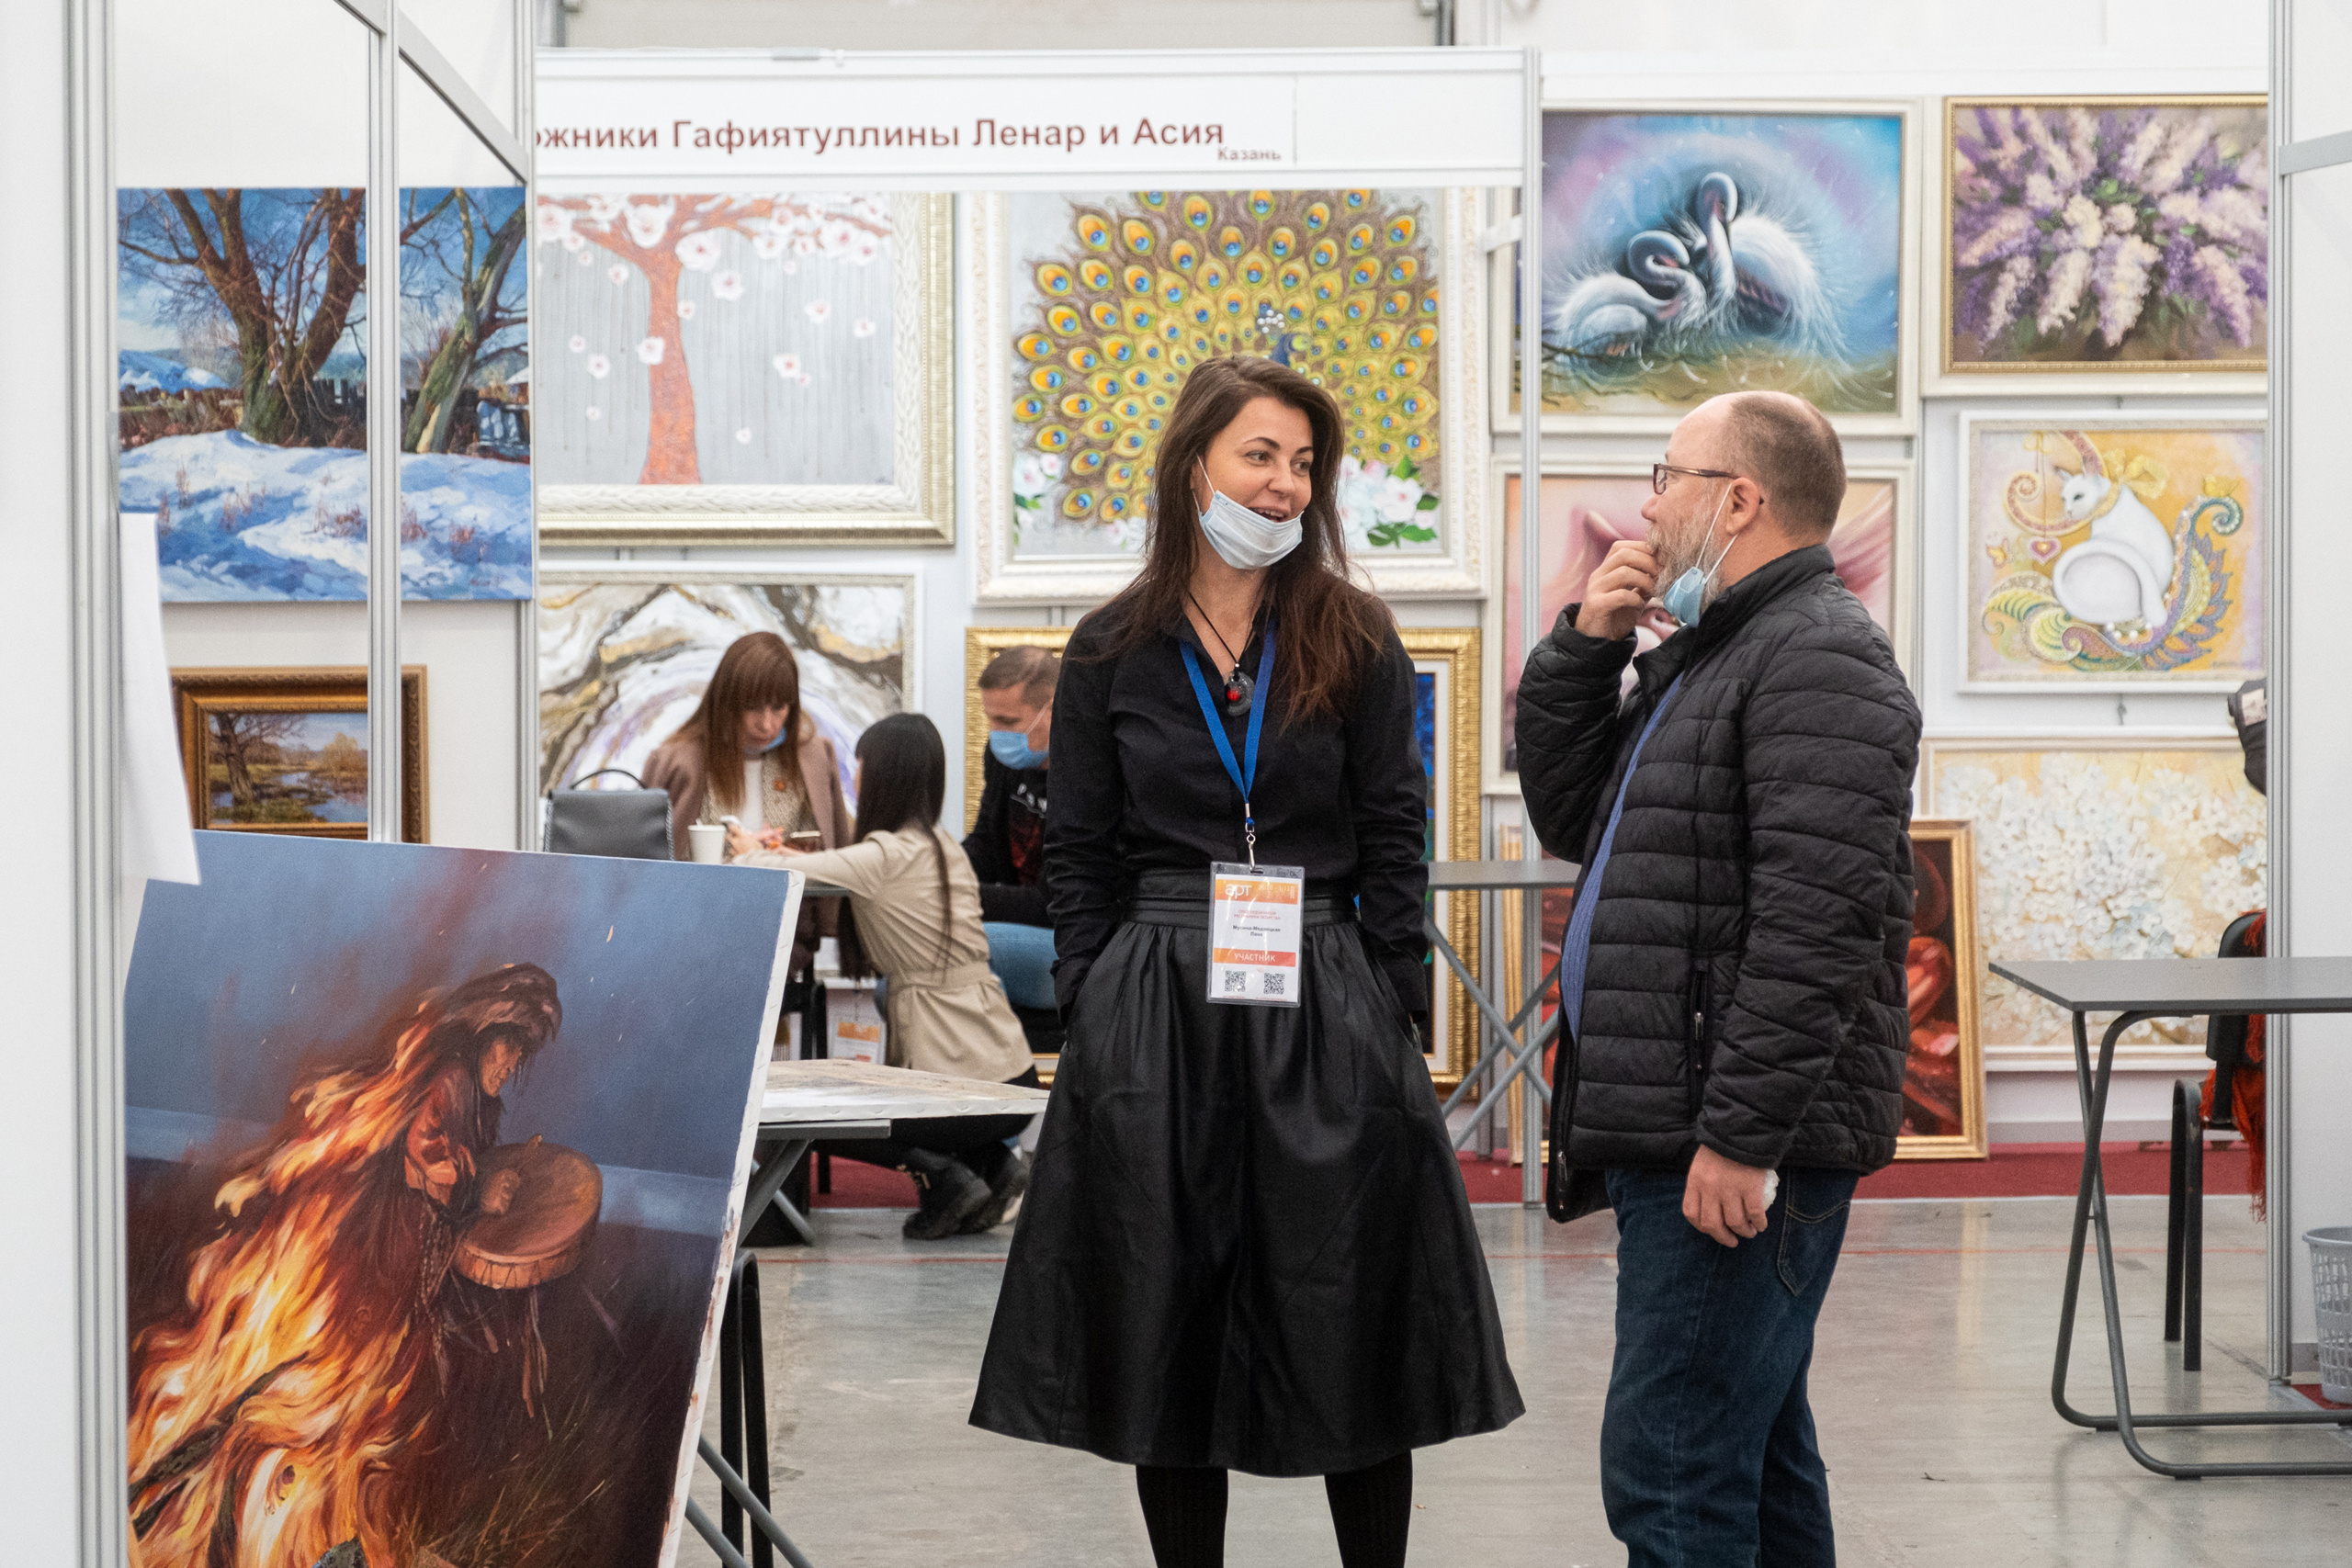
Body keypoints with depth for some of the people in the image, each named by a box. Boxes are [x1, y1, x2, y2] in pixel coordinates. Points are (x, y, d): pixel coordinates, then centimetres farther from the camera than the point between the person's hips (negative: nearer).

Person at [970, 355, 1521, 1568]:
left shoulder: (1354, 641, 5)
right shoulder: (1112, 652, 6)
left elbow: (1393, 842, 3)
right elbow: (1079, 857, 7)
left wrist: (1389, 1008, -5)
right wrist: (1091, 1011, -2)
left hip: (1325, 1007, 0)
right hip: (1155, 1004, 1)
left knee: (1352, 1320, 3)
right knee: (1170, 1321, 5)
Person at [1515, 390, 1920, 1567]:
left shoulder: (1818, 656, -13)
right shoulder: (1701, 656, 21)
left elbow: (1816, 921, -22)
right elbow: (1568, 818, 25)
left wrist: (1742, 1135, -25)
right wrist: (1585, 647, 11)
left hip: (1742, 1151, -11)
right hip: (1671, 1136, 11)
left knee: (1668, 1471, -11)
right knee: (1752, 1458, 16)